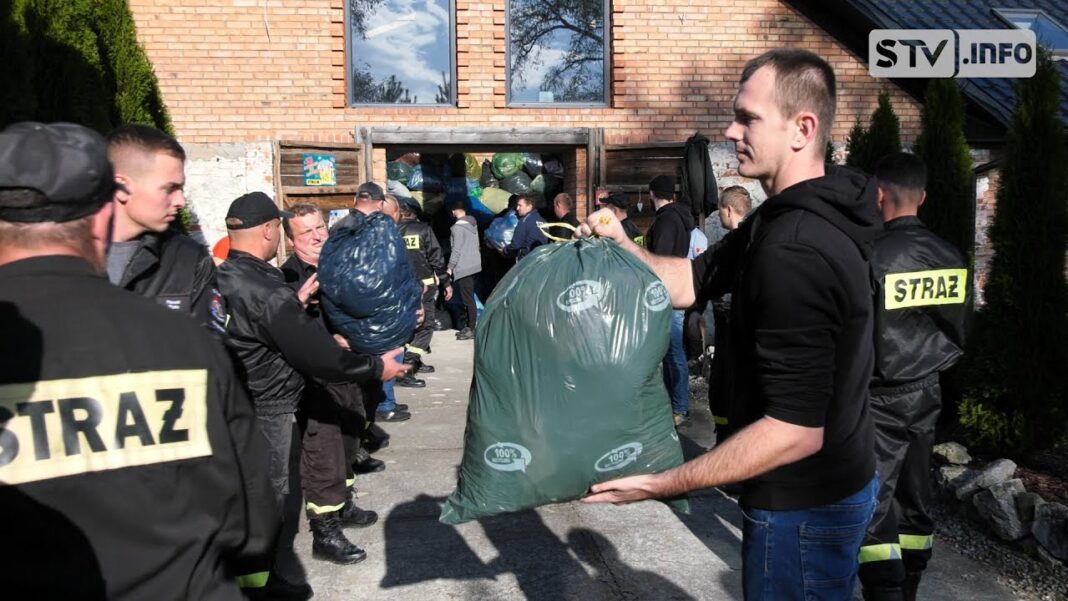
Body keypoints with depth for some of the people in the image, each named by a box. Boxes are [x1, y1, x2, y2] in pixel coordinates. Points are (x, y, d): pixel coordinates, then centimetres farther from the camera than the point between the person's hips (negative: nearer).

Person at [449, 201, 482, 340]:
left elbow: (457, 249, -17)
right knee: (469, 297, 14)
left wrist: (450, 267, -10)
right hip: (474, 264, 9)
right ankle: (469, 326, 19)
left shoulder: (458, 227, -14)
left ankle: (472, 329, -3)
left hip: (463, 267, -9)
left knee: (468, 299, -5)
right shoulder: (472, 223, 10)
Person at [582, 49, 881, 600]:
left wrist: (663, 484, -29)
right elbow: (690, 282, 6)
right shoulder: (784, 218, 4)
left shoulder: (794, 252, -30)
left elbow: (796, 430, -31)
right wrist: (621, 245, -10)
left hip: (805, 506, -10)